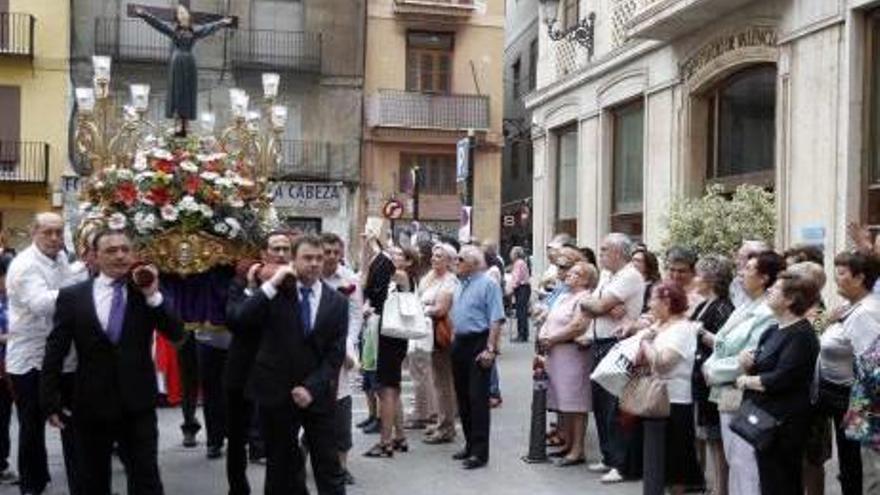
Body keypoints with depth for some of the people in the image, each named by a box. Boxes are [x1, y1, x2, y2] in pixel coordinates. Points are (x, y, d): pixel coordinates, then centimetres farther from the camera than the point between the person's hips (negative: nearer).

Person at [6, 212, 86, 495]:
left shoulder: (61, 258, 8)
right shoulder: (24, 265, -15)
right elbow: (41, 303, -31)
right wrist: (84, 283, -38)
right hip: (31, 360, -6)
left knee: (73, 424, 9)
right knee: (32, 427, 10)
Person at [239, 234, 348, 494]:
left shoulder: (337, 301, 3)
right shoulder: (276, 292, 1)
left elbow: (336, 354, -2)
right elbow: (243, 318, -16)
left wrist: (312, 387, -12)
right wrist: (272, 283, -17)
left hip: (318, 394, 0)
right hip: (276, 392, 0)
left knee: (329, 468, 2)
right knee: (280, 467, 12)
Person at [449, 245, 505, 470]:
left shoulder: (488, 284, -10)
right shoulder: (460, 285, 16)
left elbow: (496, 320, -16)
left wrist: (490, 349, -22)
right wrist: (454, 342, 15)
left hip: (478, 344, -8)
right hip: (460, 344, 9)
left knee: (478, 398, -8)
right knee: (462, 397, 12)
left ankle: (480, 451, -4)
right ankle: (470, 444, 23)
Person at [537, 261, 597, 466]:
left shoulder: (585, 298, -8)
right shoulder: (563, 297, 21)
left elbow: (577, 327, -20)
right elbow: (549, 321, 20)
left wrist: (551, 339, -12)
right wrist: (543, 338, 0)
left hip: (573, 354, -9)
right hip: (555, 355, 9)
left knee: (575, 403, -7)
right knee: (562, 402, 12)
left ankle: (577, 450, -3)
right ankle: (567, 444, 21)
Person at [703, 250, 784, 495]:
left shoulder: (767, 314, -16)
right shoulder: (744, 308, 12)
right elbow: (723, 346, 16)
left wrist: (714, 371, -11)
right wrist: (709, 365, -1)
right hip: (728, 394, 9)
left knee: (745, 462, -4)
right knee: (734, 460, 17)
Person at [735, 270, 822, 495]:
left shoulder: (801, 334, -15)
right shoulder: (773, 330, 13)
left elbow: (780, 379, -23)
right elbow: (761, 366, 17)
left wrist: (746, 381, -10)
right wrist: (747, 361, -5)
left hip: (783, 423, -9)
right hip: (764, 418, 9)